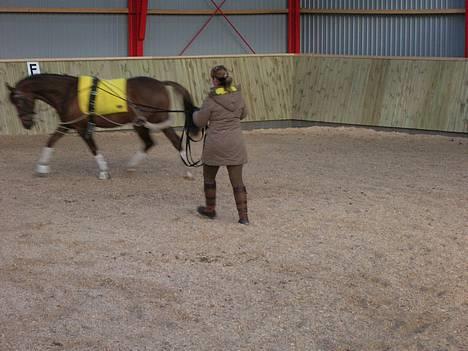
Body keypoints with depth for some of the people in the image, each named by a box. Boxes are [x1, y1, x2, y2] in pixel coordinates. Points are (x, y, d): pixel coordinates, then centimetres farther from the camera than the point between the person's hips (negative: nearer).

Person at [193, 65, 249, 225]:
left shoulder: (211, 100, -14)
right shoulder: (237, 95, -1)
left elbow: (200, 122, -4)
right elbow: (243, 114, 16)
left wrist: (196, 114, 17)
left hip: (215, 144, -3)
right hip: (235, 144, 4)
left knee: (209, 177, 19)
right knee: (237, 181, 6)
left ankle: (210, 209, 31)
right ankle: (243, 216, 0)